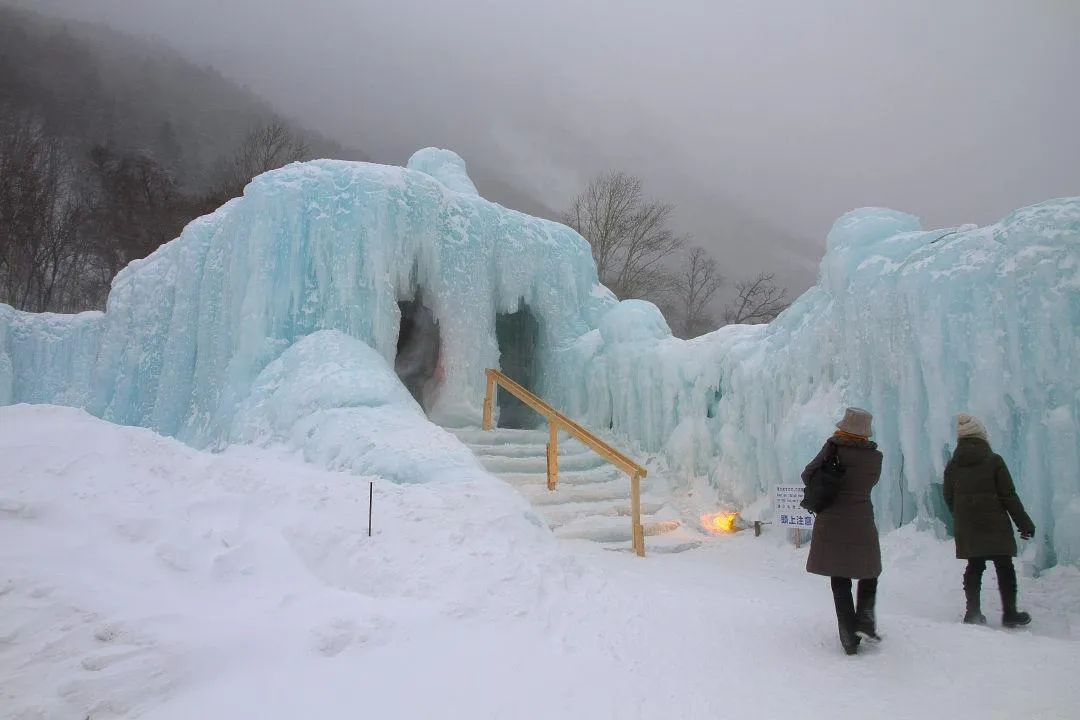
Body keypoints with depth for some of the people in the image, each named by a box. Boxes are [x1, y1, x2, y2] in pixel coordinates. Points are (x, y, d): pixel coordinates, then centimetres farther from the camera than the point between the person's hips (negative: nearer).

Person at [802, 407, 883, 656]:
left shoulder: (833, 447, -8)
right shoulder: (875, 456, -4)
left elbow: (808, 475, -2)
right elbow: (871, 481, 12)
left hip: (831, 523, 0)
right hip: (862, 524, 0)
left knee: (840, 580, 8)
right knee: (869, 573, 22)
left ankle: (850, 638, 7)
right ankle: (864, 619, 6)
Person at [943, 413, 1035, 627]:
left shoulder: (952, 465, 4)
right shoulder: (993, 460, -7)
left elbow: (948, 498, 8)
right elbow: (1008, 495, -7)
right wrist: (1024, 522, 0)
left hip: (966, 527, 4)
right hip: (994, 523, -3)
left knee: (974, 566, 11)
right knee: (1004, 567, 7)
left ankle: (973, 613, 9)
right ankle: (1010, 614, 10)